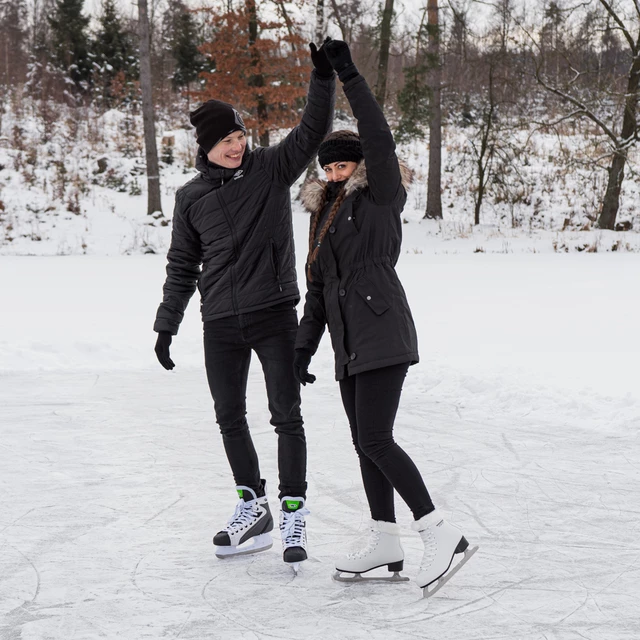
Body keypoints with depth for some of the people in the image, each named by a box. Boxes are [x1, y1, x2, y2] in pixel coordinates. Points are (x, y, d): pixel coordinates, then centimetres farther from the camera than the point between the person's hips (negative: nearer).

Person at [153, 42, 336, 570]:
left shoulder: (271, 169, 0)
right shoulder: (192, 197, 5)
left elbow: (313, 131, -9)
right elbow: (182, 265, 12)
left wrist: (324, 78, -23)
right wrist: (167, 324, 10)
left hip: (274, 316, -3)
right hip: (221, 324, 3)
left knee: (287, 417, -4)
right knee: (230, 419, 9)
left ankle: (294, 515, 3)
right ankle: (254, 508, 24)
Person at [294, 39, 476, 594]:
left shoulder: (380, 197, -1)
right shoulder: (324, 215, 19)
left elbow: (380, 141, -19)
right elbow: (316, 290, 22)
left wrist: (350, 77, -21)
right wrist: (303, 348, 19)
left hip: (383, 333, -8)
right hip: (349, 342, 8)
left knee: (374, 440, -15)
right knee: (366, 442, 8)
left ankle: (441, 534, -13)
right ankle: (386, 544, 15)